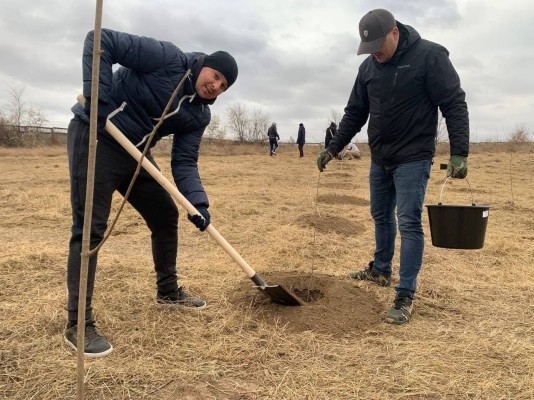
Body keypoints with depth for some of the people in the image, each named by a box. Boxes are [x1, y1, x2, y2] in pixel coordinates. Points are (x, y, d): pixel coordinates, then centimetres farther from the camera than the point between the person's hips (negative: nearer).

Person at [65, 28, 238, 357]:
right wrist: (98, 98, -29)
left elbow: (184, 162, -5)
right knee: (91, 229, -11)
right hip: (94, 138, -8)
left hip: (134, 153, 8)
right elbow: (101, 41, -20)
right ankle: (78, 324, -3)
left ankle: (168, 291, 30)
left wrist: (198, 203, -21)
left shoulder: (199, 115, 1)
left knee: (166, 216, 11)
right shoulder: (168, 58, -17)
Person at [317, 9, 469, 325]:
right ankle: (380, 271, 36)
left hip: (413, 159, -6)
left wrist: (460, 152, -19)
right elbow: (355, 113, 11)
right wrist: (333, 148, 7)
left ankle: (406, 296, 0)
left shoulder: (429, 56, -13)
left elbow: (455, 105, -13)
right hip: (379, 159, 6)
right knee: (381, 217, 17)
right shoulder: (368, 67, 4)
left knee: (409, 223, -7)